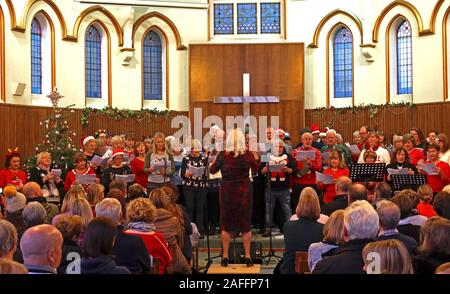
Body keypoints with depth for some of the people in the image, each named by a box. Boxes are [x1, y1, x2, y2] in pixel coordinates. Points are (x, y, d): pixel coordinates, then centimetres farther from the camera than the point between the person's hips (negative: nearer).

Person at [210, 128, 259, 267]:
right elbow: (256, 168, 12)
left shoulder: (223, 155, -10)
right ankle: (247, 256, 14)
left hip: (227, 191, -1)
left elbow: (212, 170, 3)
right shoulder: (248, 154, -7)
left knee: (226, 224, 10)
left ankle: (225, 256, 13)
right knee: (246, 224, 10)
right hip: (244, 191, 1)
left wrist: (215, 160, 21)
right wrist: (256, 158, 29)